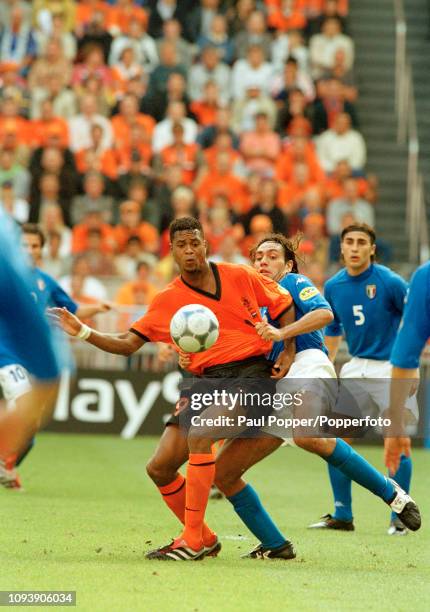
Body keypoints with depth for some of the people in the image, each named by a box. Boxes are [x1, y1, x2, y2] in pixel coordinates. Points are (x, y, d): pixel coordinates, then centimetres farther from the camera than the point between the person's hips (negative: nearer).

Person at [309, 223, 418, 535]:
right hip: (356, 367, 5)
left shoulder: (389, 281, -13)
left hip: (392, 368, -5)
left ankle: (399, 517, 2)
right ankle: (342, 514, 10)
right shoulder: (334, 286, 3)